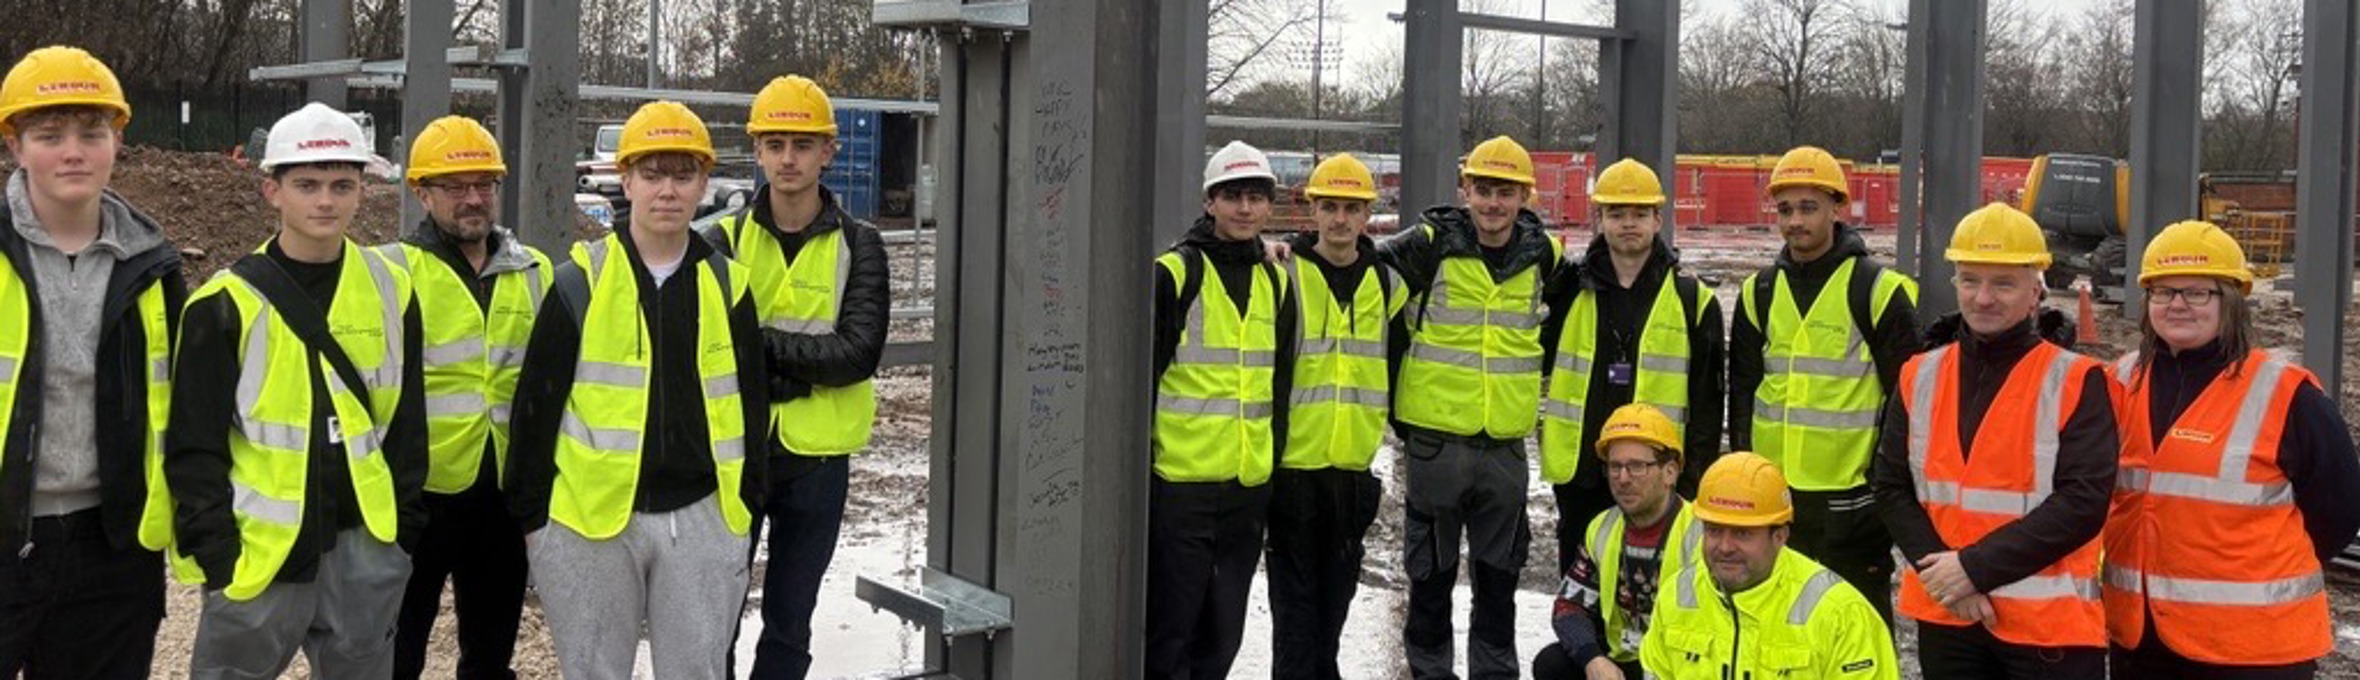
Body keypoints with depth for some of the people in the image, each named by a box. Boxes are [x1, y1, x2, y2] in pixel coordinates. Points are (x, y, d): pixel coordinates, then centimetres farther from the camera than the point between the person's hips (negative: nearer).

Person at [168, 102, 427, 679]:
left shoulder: (389, 291, 4)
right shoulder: (228, 303, -6)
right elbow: (194, 447, -5)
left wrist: (405, 529, 7)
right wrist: (215, 552, -10)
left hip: (364, 546, 3)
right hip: (262, 548, -3)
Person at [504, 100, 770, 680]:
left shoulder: (727, 285, 7)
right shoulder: (581, 282, -2)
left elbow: (751, 407, 12)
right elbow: (536, 403, 1)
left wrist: (746, 510, 10)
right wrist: (530, 515, 0)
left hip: (702, 520, 2)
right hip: (591, 521, -2)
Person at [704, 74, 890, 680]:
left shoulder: (857, 246, 0)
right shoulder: (726, 239, 1)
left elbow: (859, 352, -13)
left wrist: (763, 343, -20)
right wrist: (802, 369, -24)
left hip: (816, 458, 0)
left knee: (789, 624, 11)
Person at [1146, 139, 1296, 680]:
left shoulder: (1276, 281, 11)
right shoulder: (1175, 273, -6)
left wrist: (1275, 463, 16)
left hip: (1249, 485, 5)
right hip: (1179, 481, -5)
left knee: (1222, 634, 12)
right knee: (1169, 627, -1)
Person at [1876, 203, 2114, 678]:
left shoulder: (2076, 382, -6)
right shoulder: (1921, 377, 7)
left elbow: (2083, 502, -14)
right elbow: (1892, 488, 6)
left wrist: (1975, 567, -18)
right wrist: (1942, 573, -9)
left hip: (2050, 622, -4)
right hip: (1945, 615, 4)